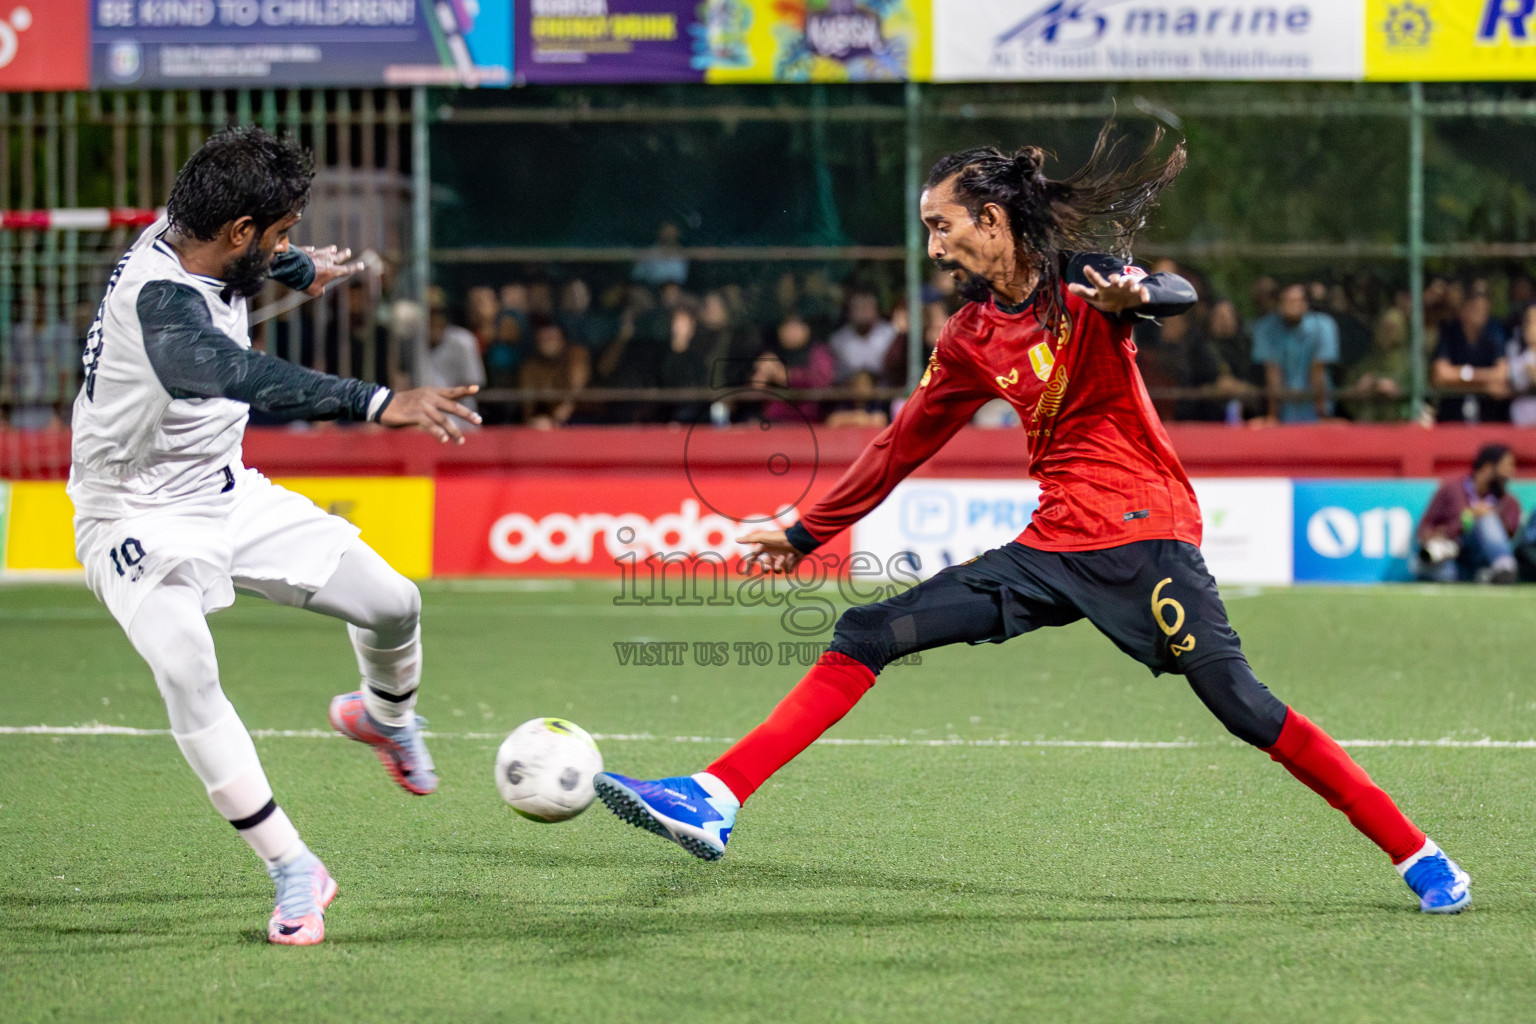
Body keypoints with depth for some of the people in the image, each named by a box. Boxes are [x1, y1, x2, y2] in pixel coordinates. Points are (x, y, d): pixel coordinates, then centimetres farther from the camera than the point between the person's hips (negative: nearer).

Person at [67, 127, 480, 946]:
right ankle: (292, 871, -22)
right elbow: (245, 377, -55)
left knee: (392, 604, 3)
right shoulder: (160, 300, -34)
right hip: (139, 522, -8)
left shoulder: (192, 240, -6)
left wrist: (303, 270, 43)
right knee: (186, 673, -31)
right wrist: (376, 404, -66)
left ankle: (381, 716, 38)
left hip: (226, 495, 8)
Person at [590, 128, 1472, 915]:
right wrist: (807, 533, 25)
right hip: (1054, 548, 6)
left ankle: (1419, 857, -6)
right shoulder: (971, 338, 13)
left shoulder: (1081, 282, -6)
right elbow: (903, 445, 23)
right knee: (868, 637, -3)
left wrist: (1134, 297, -49)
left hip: (1144, 536, -6)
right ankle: (714, 803, -7)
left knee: (1241, 705, -17)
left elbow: (1180, 296, -25)